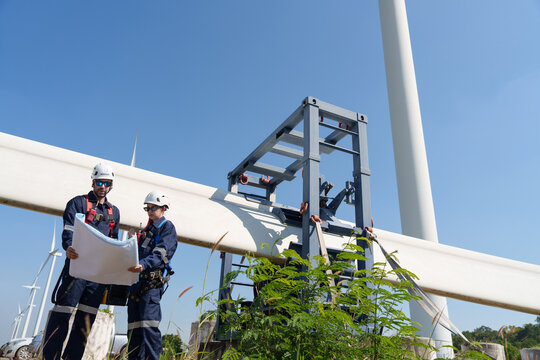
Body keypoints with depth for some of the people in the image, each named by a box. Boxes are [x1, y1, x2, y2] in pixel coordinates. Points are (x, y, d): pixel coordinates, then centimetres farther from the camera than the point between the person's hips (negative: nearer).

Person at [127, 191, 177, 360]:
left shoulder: (167, 227, 2)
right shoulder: (147, 230, 26)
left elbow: (160, 253, -14)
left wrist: (143, 264, -31)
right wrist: (133, 239, 9)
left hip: (153, 281, -8)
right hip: (137, 279, 8)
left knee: (148, 325, -15)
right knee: (134, 326, 7)